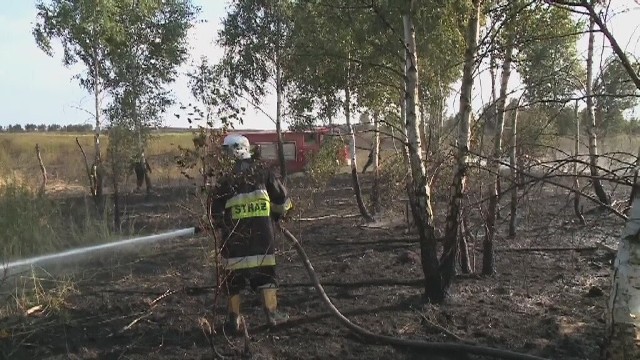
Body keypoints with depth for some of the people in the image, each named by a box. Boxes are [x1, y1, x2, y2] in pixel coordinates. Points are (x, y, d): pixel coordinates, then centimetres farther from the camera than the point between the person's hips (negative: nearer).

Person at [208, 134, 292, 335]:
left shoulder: (225, 179, -4)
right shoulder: (262, 171, 1)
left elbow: (215, 212, 0)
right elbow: (282, 199, 4)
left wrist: (220, 225, 19)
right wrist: (276, 216, 21)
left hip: (235, 233, -1)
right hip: (262, 232, 1)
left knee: (234, 276, 10)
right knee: (265, 272, 12)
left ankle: (234, 319, 15)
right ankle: (271, 312, 13)